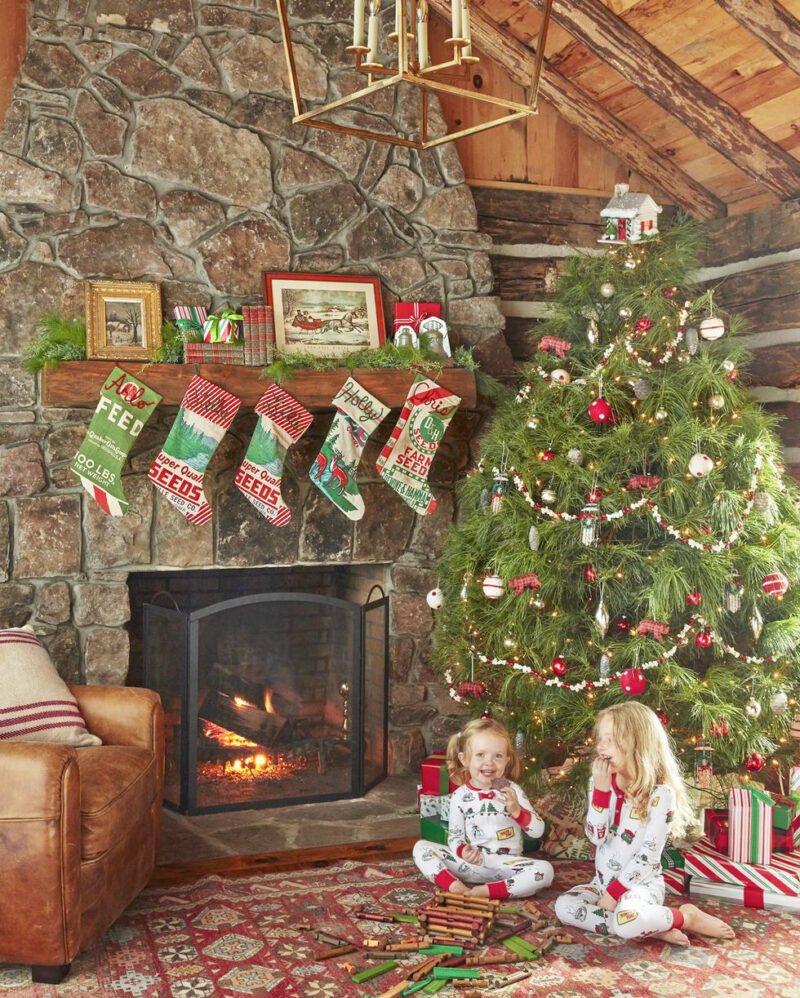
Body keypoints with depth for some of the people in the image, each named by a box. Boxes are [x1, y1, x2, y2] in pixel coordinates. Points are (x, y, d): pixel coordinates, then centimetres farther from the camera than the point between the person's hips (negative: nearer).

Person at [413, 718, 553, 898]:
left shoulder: (512, 791, -1)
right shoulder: (460, 796, 0)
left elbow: (538, 830, -4)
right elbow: (455, 835, 2)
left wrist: (516, 810, -21)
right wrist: (462, 851, -20)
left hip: (506, 863, -1)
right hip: (471, 863, 1)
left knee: (545, 870, -28)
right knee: (421, 847, -10)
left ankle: (487, 890, -29)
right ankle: (455, 886, -28)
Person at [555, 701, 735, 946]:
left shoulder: (660, 794, -14)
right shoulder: (601, 783, 2)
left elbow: (648, 856, -15)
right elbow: (596, 836, -8)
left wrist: (613, 893, -16)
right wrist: (601, 789, -18)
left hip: (641, 882, -6)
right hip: (603, 880, 6)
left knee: (627, 920, -36)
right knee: (564, 906, -20)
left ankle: (685, 917, -8)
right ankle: (650, 929, -15)